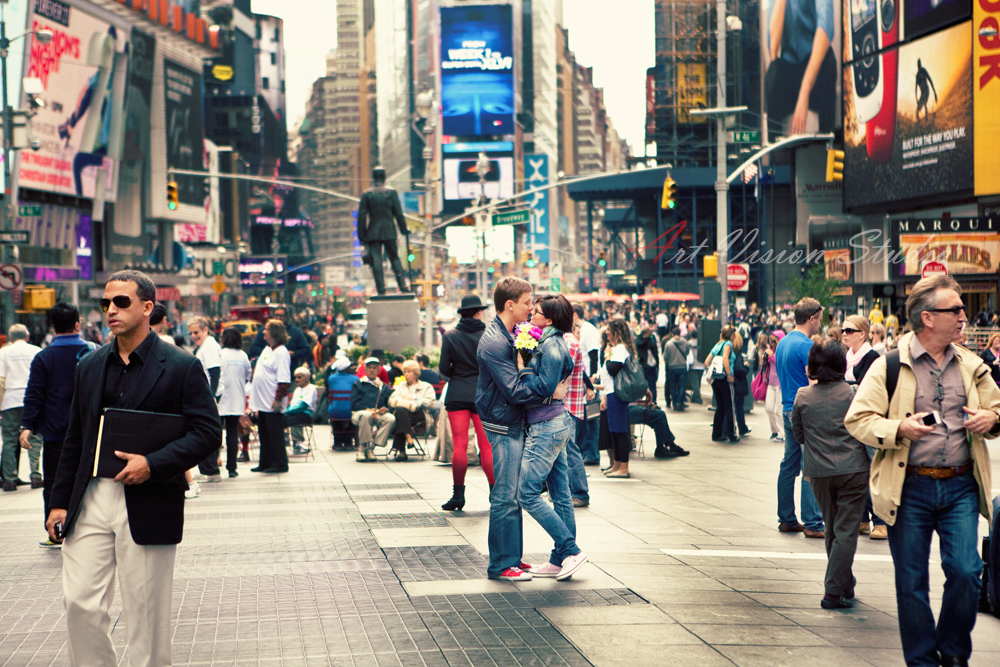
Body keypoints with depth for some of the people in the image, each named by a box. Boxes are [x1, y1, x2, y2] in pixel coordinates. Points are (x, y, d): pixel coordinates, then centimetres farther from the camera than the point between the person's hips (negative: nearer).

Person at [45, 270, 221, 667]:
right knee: (80, 602, 0)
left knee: (146, 613, 3)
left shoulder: (182, 367, -3)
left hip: (147, 507, -4)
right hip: (91, 500, 4)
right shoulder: (90, 366, 12)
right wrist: (59, 501, 10)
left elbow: (209, 432, -7)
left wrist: (153, 464, -18)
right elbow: (74, 439, 16)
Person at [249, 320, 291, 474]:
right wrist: (254, 401, 21)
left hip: (272, 403, -9)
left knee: (275, 433, -4)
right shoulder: (267, 350, 16)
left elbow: (284, 379, -19)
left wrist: (278, 398, -22)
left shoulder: (281, 352, -13)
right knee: (264, 433, 13)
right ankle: (265, 463, 19)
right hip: (263, 402, 9)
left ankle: (280, 464, 2)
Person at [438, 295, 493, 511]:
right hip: (483, 394, -1)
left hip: (457, 395, 1)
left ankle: (458, 495, 3)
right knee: (486, 445, 3)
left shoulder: (449, 336, -1)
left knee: (459, 445, 2)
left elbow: (444, 368, -1)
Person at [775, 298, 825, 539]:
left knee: (789, 465, 13)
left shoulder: (782, 343, 13)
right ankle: (812, 524, -6)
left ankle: (786, 519, 18)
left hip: (788, 408, 9)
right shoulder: (806, 345, -16)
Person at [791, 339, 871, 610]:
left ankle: (844, 585, 29)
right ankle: (834, 591, -5)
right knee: (846, 531, 1)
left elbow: (798, 434, 7)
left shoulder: (802, 396, -4)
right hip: (853, 469, -2)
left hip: (819, 473, 2)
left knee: (832, 528, 19)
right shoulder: (854, 393, -9)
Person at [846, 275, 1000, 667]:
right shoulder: (889, 366, -3)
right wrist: (899, 428, -20)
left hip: (961, 487, 3)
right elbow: (857, 419, -4)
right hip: (910, 489, -2)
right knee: (911, 582, 4)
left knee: (965, 572, -7)